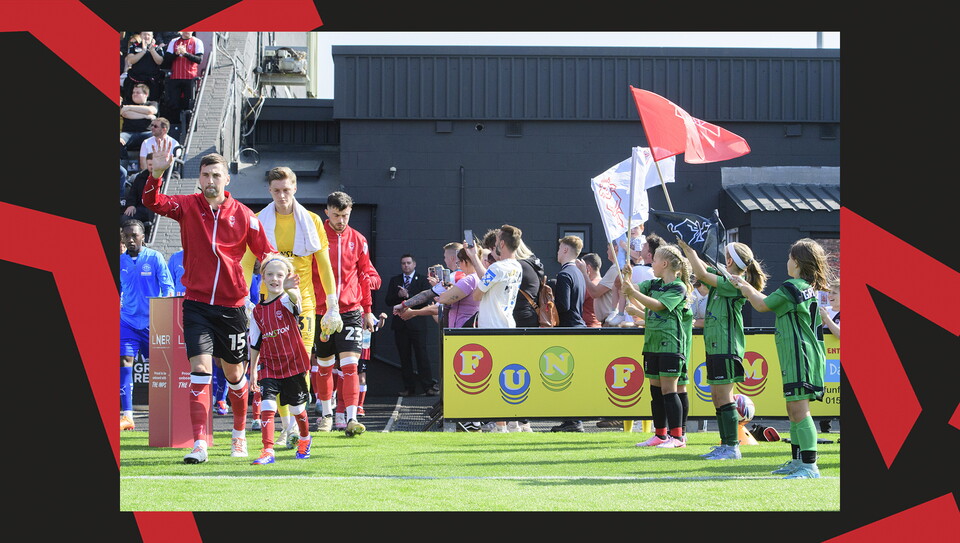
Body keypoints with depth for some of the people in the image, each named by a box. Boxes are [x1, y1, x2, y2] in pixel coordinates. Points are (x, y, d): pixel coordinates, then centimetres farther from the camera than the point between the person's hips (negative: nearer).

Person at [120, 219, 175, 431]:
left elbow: (168, 287, -4)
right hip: (128, 320, 2)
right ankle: (127, 415, -12)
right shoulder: (120, 262, 7)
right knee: (124, 362, -13)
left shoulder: (154, 258, -2)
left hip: (153, 321, -2)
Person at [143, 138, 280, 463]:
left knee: (234, 373, 13)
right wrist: (157, 172, -32)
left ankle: (240, 433, 35)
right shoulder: (188, 207, -1)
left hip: (232, 305, 1)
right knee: (200, 368, -15)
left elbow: (267, 253, 3)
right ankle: (199, 444, -16)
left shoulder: (243, 216, -2)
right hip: (197, 303, -1)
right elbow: (152, 202, -15)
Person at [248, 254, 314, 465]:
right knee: (267, 406, -15)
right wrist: (252, 372, 11)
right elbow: (255, 345, 12)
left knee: (297, 407, 12)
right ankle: (268, 450, -16)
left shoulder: (287, 301, -8)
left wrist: (291, 290, -61)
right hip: (268, 366, 2)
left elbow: (295, 298, -36)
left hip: (293, 363, -2)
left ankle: (305, 438, 40)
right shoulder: (258, 310, 4)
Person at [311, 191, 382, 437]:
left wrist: (368, 310, 16)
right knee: (324, 364, 11)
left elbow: (366, 274, 17)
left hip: (351, 311, 0)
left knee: (350, 363, -11)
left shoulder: (358, 240, 7)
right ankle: (326, 414, 27)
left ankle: (351, 418, -15)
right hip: (322, 311, 0)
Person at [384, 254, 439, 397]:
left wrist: (408, 296, -15)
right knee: (404, 357, 4)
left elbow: (426, 301, -8)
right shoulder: (394, 281, 15)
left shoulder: (422, 281, 5)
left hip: (417, 323, -3)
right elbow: (388, 300, 7)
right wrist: (398, 296, -12)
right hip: (400, 324, 3)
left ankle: (428, 386, -5)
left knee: (422, 354, -7)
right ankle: (408, 388, 8)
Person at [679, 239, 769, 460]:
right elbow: (703, 270, 23)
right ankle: (726, 445, 17)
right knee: (717, 398, 12)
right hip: (715, 348, 10)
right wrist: (686, 247, 15)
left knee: (724, 398, -8)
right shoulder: (723, 280, 13)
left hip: (727, 348, -10)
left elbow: (702, 274, -18)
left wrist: (687, 248, -10)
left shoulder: (734, 284, -14)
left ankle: (732, 447, -5)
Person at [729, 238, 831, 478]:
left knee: (799, 409, -14)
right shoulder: (807, 288, 16)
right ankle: (797, 460, 27)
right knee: (794, 409, 18)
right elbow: (771, 302, 28)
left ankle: (809, 465, -19)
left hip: (799, 355, -10)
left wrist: (746, 289, 13)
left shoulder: (790, 287, -13)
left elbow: (762, 306, -3)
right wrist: (749, 288, 32)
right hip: (800, 355, 10)